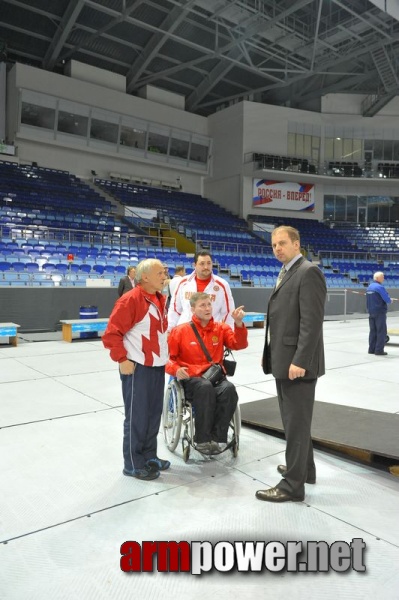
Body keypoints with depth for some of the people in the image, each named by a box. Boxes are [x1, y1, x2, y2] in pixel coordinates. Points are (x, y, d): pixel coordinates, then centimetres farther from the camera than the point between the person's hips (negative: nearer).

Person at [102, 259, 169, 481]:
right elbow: (112, 334, -17)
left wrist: (164, 354, 14)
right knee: (137, 417, 3)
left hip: (157, 366, 8)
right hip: (138, 368, -8)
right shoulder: (130, 300, -16)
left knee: (154, 414, 16)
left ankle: (149, 457, 31)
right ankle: (134, 464, 18)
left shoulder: (160, 299, 10)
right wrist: (123, 360, -18)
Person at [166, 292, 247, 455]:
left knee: (229, 389, -32)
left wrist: (238, 323, -18)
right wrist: (176, 369, -16)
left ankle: (215, 437, -18)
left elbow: (239, 344, -2)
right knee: (205, 387, -37)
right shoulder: (180, 331, 5)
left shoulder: (221, 328, 12)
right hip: (191, 379, -2)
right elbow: (167, 357, 5)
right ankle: (202, 440, -23)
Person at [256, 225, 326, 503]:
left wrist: (300, 361, -24)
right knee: (292, 419, 20)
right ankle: (303, 467, 36)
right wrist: (269, 352, 16)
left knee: (297, 422, 0)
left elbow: (312, 321, -21)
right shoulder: (286, 273, 16)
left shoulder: (309, 272, -14)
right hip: (283, 360, 10)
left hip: (297, 362, -10)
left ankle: (293, 484, 12)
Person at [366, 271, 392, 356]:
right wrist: (390, 301, 7)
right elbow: (387, 299, -15)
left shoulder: (369, 287, 11)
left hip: (371, 312, 8)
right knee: (381, 331, -2)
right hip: (380, 312, -8)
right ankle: (379, 350, -3)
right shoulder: (380, 287, -14)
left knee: (373, 331, 12)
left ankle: (372, 349, 14)